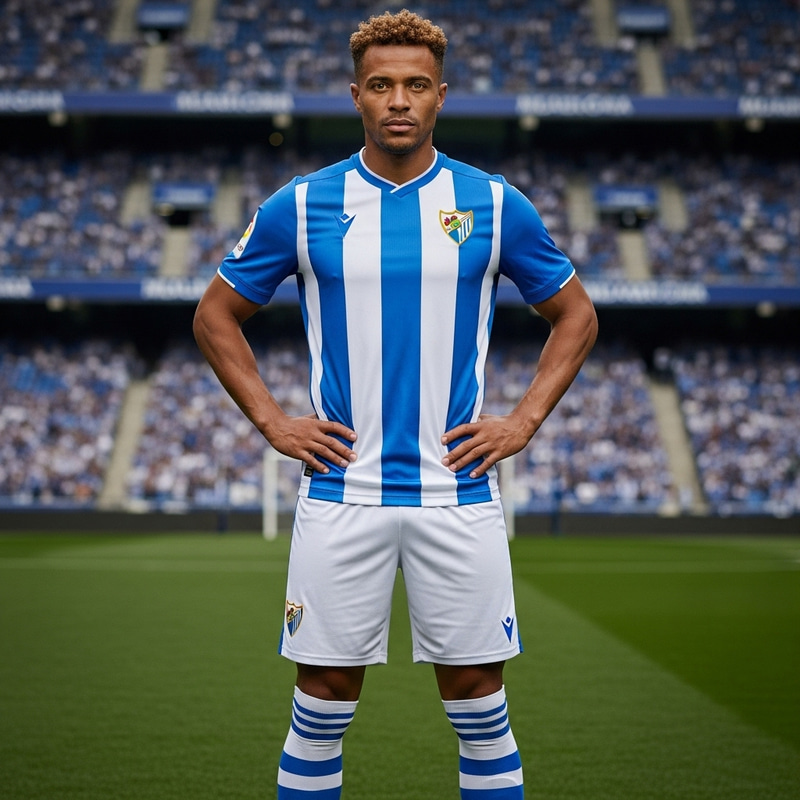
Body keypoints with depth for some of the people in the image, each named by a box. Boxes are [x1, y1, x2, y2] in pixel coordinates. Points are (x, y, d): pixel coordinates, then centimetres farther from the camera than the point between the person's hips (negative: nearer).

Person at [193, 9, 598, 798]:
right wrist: (271, 421, 1)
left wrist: (524, 422, 2)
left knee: (476, 696, 5)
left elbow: (574, 316, 13)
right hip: (340, 490, 0)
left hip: (457, 489, 0)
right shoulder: (298, 206, 1)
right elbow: (216, 315, 11)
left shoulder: (496, 205, 2)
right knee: (325, 694, 4)